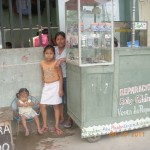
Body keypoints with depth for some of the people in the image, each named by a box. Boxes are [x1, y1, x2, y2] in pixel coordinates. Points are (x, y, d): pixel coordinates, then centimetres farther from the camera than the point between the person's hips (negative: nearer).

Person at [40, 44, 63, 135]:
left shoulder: (56, 63, -12)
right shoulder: (42, 63, 2)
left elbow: (60, 76, -10)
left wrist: (61, 89, -13)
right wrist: (45, 83, 10)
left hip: (55, 86, -4)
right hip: (46, 86, 5)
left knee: (56, 106, 4)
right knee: (42, 106, 3)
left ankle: (57, 126, 15)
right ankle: (45, 126, 18)